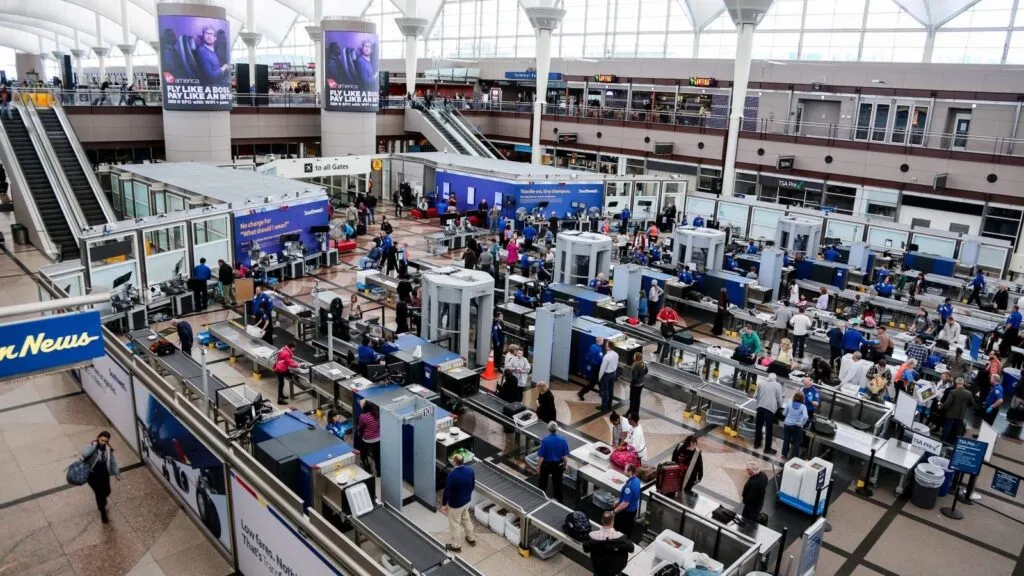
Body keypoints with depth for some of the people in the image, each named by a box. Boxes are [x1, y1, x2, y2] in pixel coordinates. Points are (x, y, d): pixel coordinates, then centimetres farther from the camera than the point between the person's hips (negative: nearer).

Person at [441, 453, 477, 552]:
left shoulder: (452, 475, -31)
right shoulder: (470, 470, -12)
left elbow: (447, 491, -21)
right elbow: (473, 486, 3)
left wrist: (444, 504, -6)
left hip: (455, 504, -6)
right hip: (467, 501, 6)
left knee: (455, 524, 15)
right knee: (466, 519, 29)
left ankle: (456, 546, 32)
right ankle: (471, 538, 46)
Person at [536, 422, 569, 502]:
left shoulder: (545, 440, -23)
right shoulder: (562, 440, -14)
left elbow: (541, 456, -18)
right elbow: (565, 455, -6)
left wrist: (538, 466, -4)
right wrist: (565, 465, 10)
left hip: (546, 464, -2)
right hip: (558, 464, 2)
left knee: (543, 480, 20)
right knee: (557, 481, 16)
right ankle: (558, 500, 26)